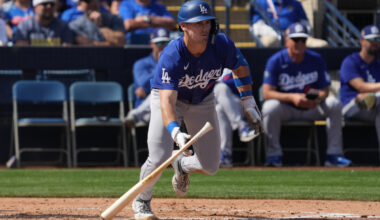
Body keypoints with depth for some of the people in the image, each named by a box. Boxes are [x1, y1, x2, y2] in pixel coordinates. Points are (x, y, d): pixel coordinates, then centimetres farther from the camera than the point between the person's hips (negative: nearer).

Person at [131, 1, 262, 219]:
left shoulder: (222, 45, -25)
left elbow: (240, 67, -2)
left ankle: (183, 165, 37)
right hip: (169, 97, -4)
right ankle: (141, 201, 11)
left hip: (203, 101, 4)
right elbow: (167, 101, -44)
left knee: (211, 167, 1)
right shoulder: (171, 56, -36)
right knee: (159, 158, -19)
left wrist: (249, 103, -6)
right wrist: (175, 132, -59)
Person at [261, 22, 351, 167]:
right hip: (285, 109, -3)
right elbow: (267, 93, -20)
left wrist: (317, 98, -28)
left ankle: (334, 155, -20)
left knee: (334, 104, -22)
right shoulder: (275, 61, -11)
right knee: (270, 107, -34)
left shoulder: (316, 60, -3)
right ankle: (274, 154, -21)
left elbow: (324, 91, -1)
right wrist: (292, 97, -35)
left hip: (311, 108, 3)